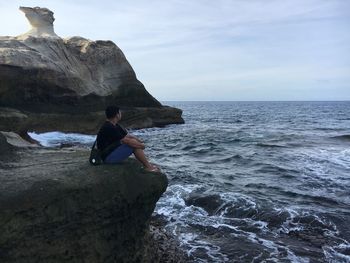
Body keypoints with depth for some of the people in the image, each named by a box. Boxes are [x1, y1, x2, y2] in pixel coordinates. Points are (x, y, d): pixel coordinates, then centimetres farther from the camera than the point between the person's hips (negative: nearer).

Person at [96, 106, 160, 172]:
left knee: (134, 142, 5)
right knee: (134, 145, -19)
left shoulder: (115, 126, 9)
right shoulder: (109, 128, -23)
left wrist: (140, 141, -5)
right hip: (108, 157, -10)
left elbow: (129, 136, 10)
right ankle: (148, 166, -8)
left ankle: (147, 164, 4)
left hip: (113, 150, 10)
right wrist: (141, 145, -12)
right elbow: (127, 141, -24)